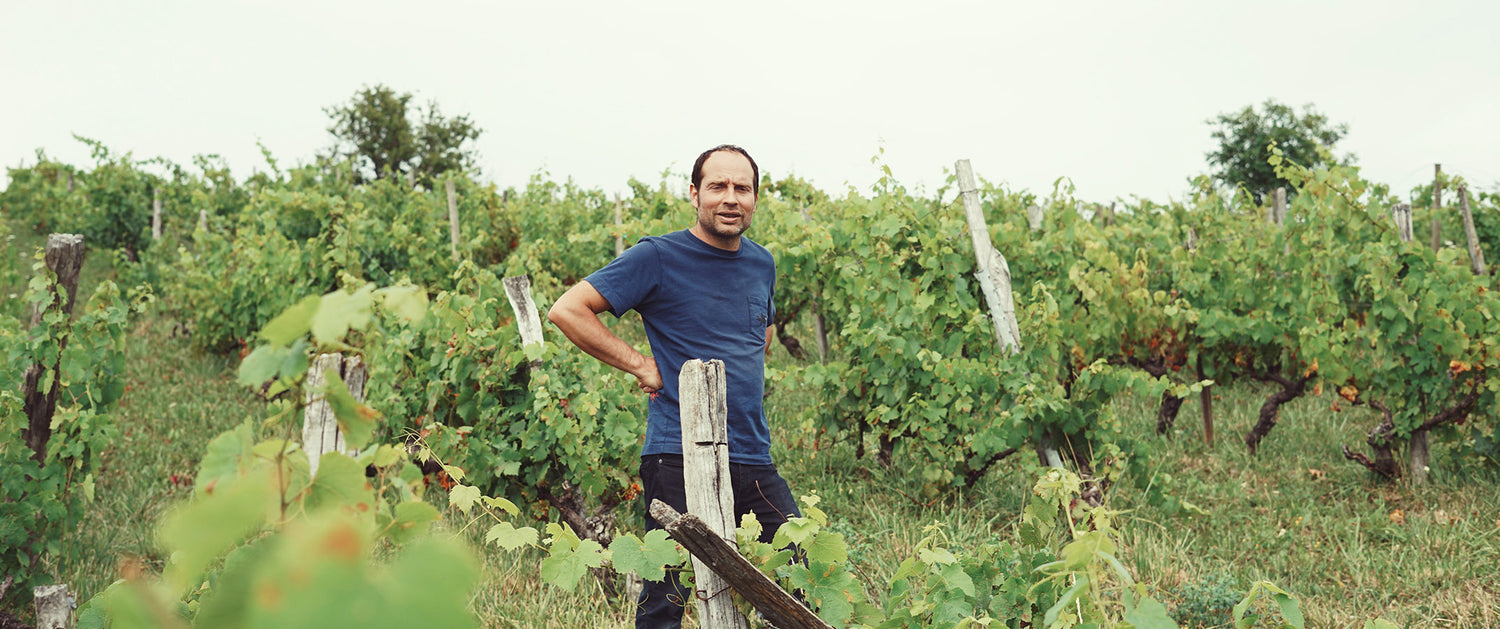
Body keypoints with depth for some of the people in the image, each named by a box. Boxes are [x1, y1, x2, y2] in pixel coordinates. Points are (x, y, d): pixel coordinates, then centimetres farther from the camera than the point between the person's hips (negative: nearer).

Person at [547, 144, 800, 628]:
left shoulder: (762, 264, 13)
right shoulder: (658, 258, -5)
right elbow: (567, 310, -8)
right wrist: (641, 365, -10)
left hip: (754, 460, 6)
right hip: (679, 458, -5)